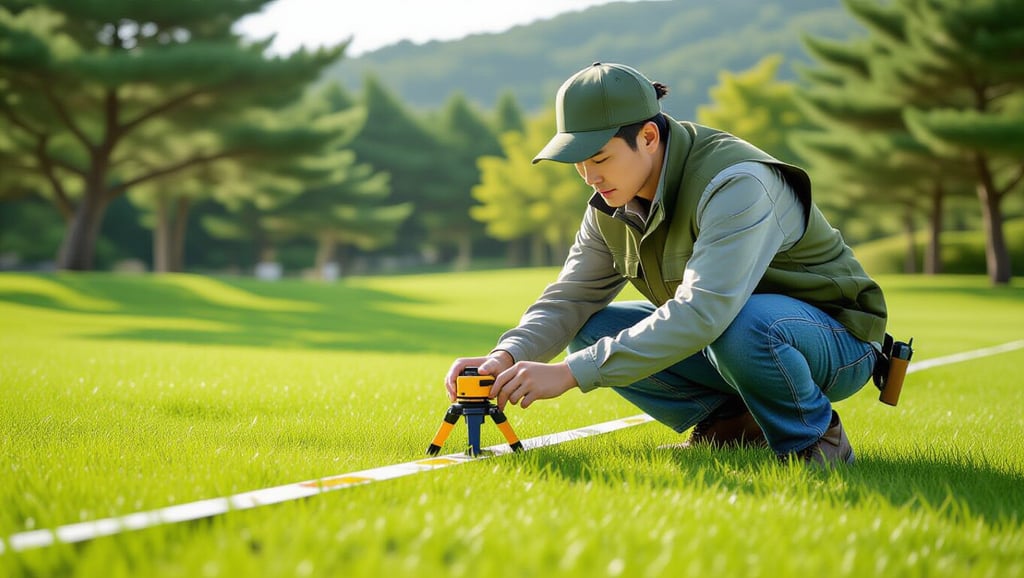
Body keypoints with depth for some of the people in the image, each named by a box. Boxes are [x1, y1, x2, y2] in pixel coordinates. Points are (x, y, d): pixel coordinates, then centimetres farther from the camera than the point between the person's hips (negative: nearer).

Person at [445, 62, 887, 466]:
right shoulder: (612, 204, -4)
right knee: (592, 331, -8)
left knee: (743, 324, -40)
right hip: (725, 341, 7)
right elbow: (569, 299, -2)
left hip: (835, 340, -7)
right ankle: (732, 426, 2)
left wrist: (572, 373, -45)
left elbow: (703, 313, -42)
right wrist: (507, 355, -25)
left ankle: (814, 439, -12)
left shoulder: (736, 184, -31)